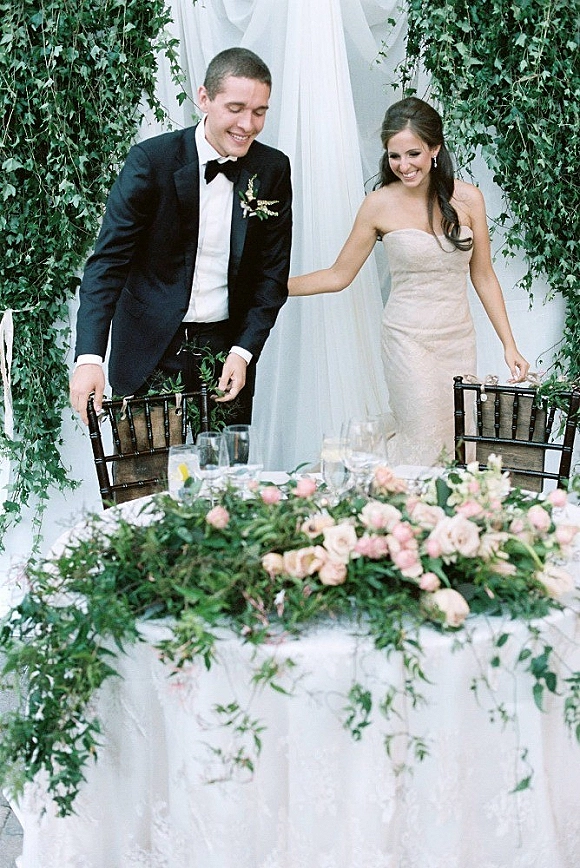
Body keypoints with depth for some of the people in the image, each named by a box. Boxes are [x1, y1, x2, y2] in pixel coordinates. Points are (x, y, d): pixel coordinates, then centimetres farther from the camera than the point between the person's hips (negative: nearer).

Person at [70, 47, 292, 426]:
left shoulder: (274, 170, -1)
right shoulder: (151, 160, -11)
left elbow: (273, 273, 3)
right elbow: (108, 260, -13)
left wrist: (244, 352, -9)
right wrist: (89, 357, -24)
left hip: (228, 352, 3)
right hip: (150, 351, -2)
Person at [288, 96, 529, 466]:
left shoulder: (467, 199, 0)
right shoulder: (380, 204, -5)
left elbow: (484, 276, 7)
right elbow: (339, 275, 2)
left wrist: (510, 345, 4)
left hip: (460, 339, 3)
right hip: (409, 339, -3)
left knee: (459, 445, -1)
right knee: (427, 445, -9)